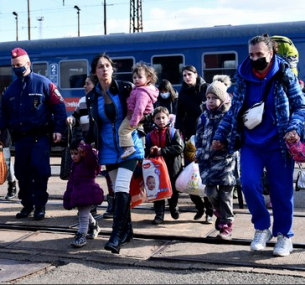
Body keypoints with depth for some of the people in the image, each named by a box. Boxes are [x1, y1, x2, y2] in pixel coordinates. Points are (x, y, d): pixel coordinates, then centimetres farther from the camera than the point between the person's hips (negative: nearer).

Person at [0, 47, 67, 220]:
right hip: (20, 138, 5)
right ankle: (27, 204, 21)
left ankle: (40, 205, 1)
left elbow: (59, 107, -5)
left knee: (38, 168, -12)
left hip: (40, 136, -5)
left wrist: (58, 129, -15)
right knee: (22, 172, 7)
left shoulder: (43, 83, -2)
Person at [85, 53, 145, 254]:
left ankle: (117, 235, -16)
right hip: (108, 149, 4)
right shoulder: (92, 96, 4)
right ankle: (127, 230, 23)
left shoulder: (126, 88, -7)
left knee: (121, 188, -17)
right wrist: (87, 143, 5)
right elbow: (93, 126, 13)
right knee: (119, 190, 10)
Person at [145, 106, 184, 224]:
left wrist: (162, 151, -20)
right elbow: (147, 152, 9)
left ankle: (174, 208, 39)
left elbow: (179, 147, -17)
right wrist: (151, 151, -16)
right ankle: (159, 214, 14)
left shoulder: (173, 132, -6)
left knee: (173, 191, 15)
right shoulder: (150, 135, 4)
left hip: (172, 168, -2)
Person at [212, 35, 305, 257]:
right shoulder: (243, 77, 5)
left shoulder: (285, 75, -3)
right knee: (249, 183, -13)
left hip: (278, 144, -2)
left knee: (281, 191, 3)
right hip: (250, 143, 2)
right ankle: (262, 228, 9)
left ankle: (284, 235, 22)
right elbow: (234, 110, 13)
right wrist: (220, 135, 9)